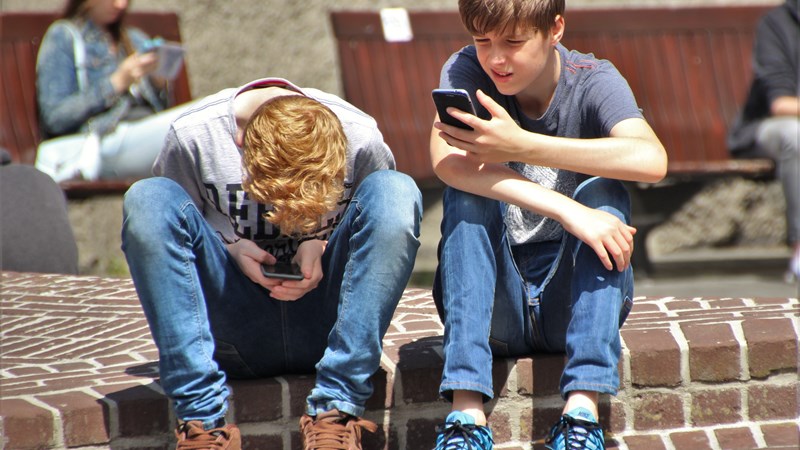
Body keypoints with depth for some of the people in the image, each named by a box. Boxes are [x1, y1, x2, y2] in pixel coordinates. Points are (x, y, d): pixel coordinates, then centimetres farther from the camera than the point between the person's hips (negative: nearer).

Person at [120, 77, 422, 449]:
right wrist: (229, 249, -17)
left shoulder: (361, 139, -10)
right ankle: (202, 417, -31)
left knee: (397, 191, -22)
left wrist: (322, 247, -14)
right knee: (146, 198, -23)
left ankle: (336, 409, -29)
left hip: (323, 328, 0)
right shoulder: (193, 136, -12)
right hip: (233, 331, 0)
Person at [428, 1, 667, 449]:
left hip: (573, 299, 0)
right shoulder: (466, 72, -6)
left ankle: (582, 411, -35)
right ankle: (467, 412, -36)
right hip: (495, 307, 0)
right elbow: (447, 161, -28)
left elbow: (651, 160, -29)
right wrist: (565, 210, -38)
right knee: (468, 190, -24)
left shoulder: (593, 81, -7)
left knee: (603, 193, -24)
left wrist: (521, 146, -32)